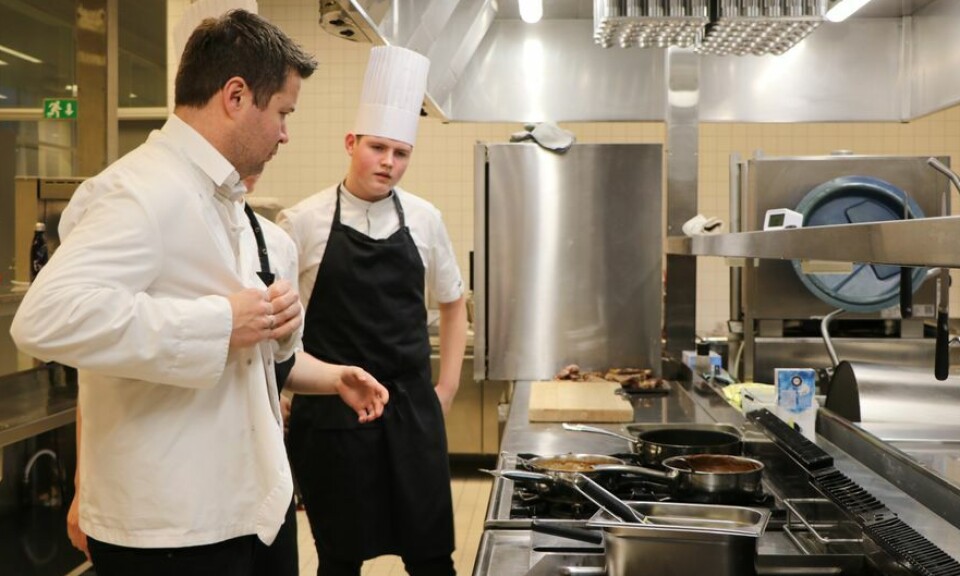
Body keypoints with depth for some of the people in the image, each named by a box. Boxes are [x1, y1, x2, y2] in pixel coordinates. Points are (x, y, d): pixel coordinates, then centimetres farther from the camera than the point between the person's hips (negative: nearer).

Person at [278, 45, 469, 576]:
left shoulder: (424, 219, 3)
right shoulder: (302, 222, -6)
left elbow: (452, 303, 16)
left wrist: (446, 387, 10)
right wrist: (287, 393, -1)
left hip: (413, 411, 3)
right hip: (330, 413, -2)